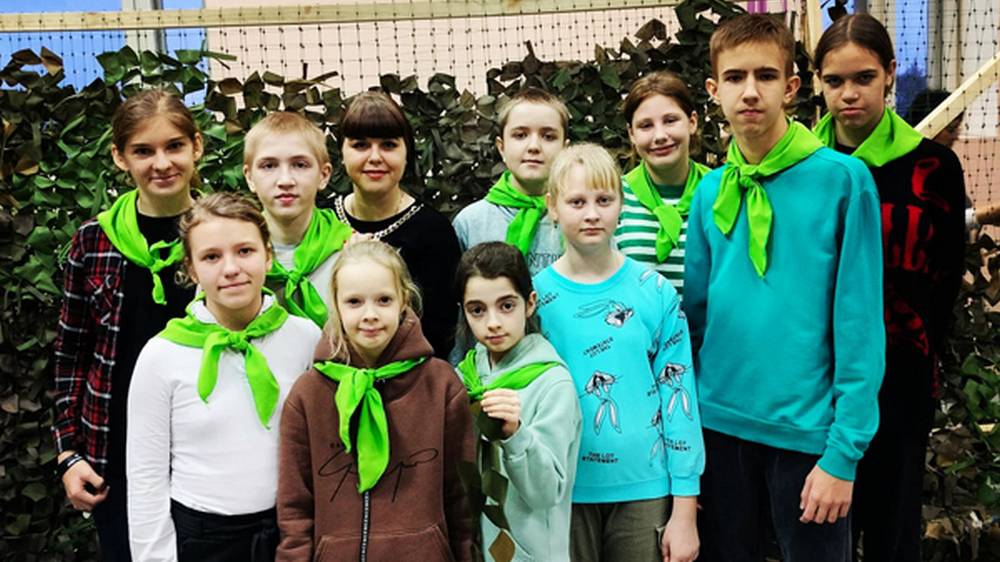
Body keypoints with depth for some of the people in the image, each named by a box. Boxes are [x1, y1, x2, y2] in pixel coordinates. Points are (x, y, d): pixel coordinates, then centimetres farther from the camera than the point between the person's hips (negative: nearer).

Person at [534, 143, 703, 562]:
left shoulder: (655, 292, -4)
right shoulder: (534, 296, -3)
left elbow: (679, 396, -3)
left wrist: (684, 511, -4)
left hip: (645, 490, 0)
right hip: (564, 494, 0)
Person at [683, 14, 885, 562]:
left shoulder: (842, 179, -9)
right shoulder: (710, 192, 3)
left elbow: (860, 326, -11)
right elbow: (695, 311, 9)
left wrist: (844, 450, -14)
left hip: (808, 430, -4)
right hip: (718, 423, 4)